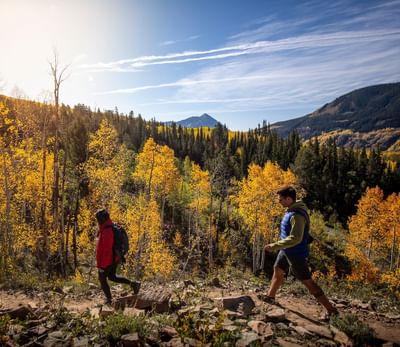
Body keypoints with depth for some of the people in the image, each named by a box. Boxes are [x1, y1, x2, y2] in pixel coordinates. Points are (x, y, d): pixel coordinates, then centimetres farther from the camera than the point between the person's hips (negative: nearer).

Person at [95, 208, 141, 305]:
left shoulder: (107, 231, -26)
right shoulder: (109, 228, 6)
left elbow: (107, 250, -27)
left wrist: (102, 265, -23)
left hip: (107, 262, -9)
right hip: (113, 259, 9)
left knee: (102, 279, 10)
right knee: (112, 277, 22)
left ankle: (109, 300, 22)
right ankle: (133, 283, 15)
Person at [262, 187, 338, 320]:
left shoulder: (297, 215, -28)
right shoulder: (291, 211, 2)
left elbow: (295, 238, -31)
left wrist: (274, 246, -28)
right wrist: (278, 246, 20)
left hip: (296, 254, -10)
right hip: (287, 251, 10)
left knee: (308, 282, -1)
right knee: (277, 272, 23)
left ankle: (331, 310, 9)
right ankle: (270, 297, 42)